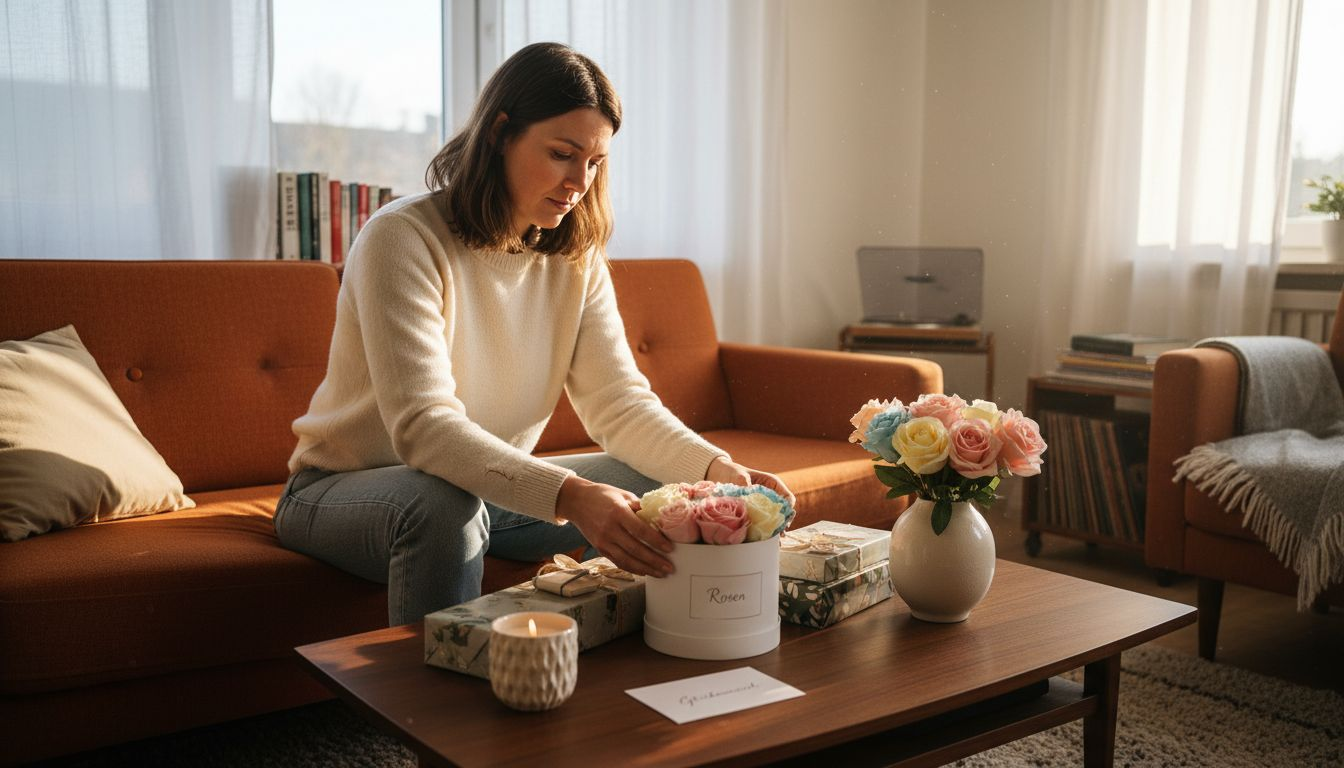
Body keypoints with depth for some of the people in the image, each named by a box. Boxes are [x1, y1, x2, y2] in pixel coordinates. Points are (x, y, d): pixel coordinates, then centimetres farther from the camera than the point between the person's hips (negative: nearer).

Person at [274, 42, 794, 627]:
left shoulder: (576, 258, -1)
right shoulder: (403, 238, -22)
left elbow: (619, 402, -8)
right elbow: (423, 426, -33)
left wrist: (715, 468, -27)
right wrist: (570, 495, -47)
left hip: (494, 485, 6)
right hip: (341, 490, -6)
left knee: (667, 490, -5)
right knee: (444, 505, -38)